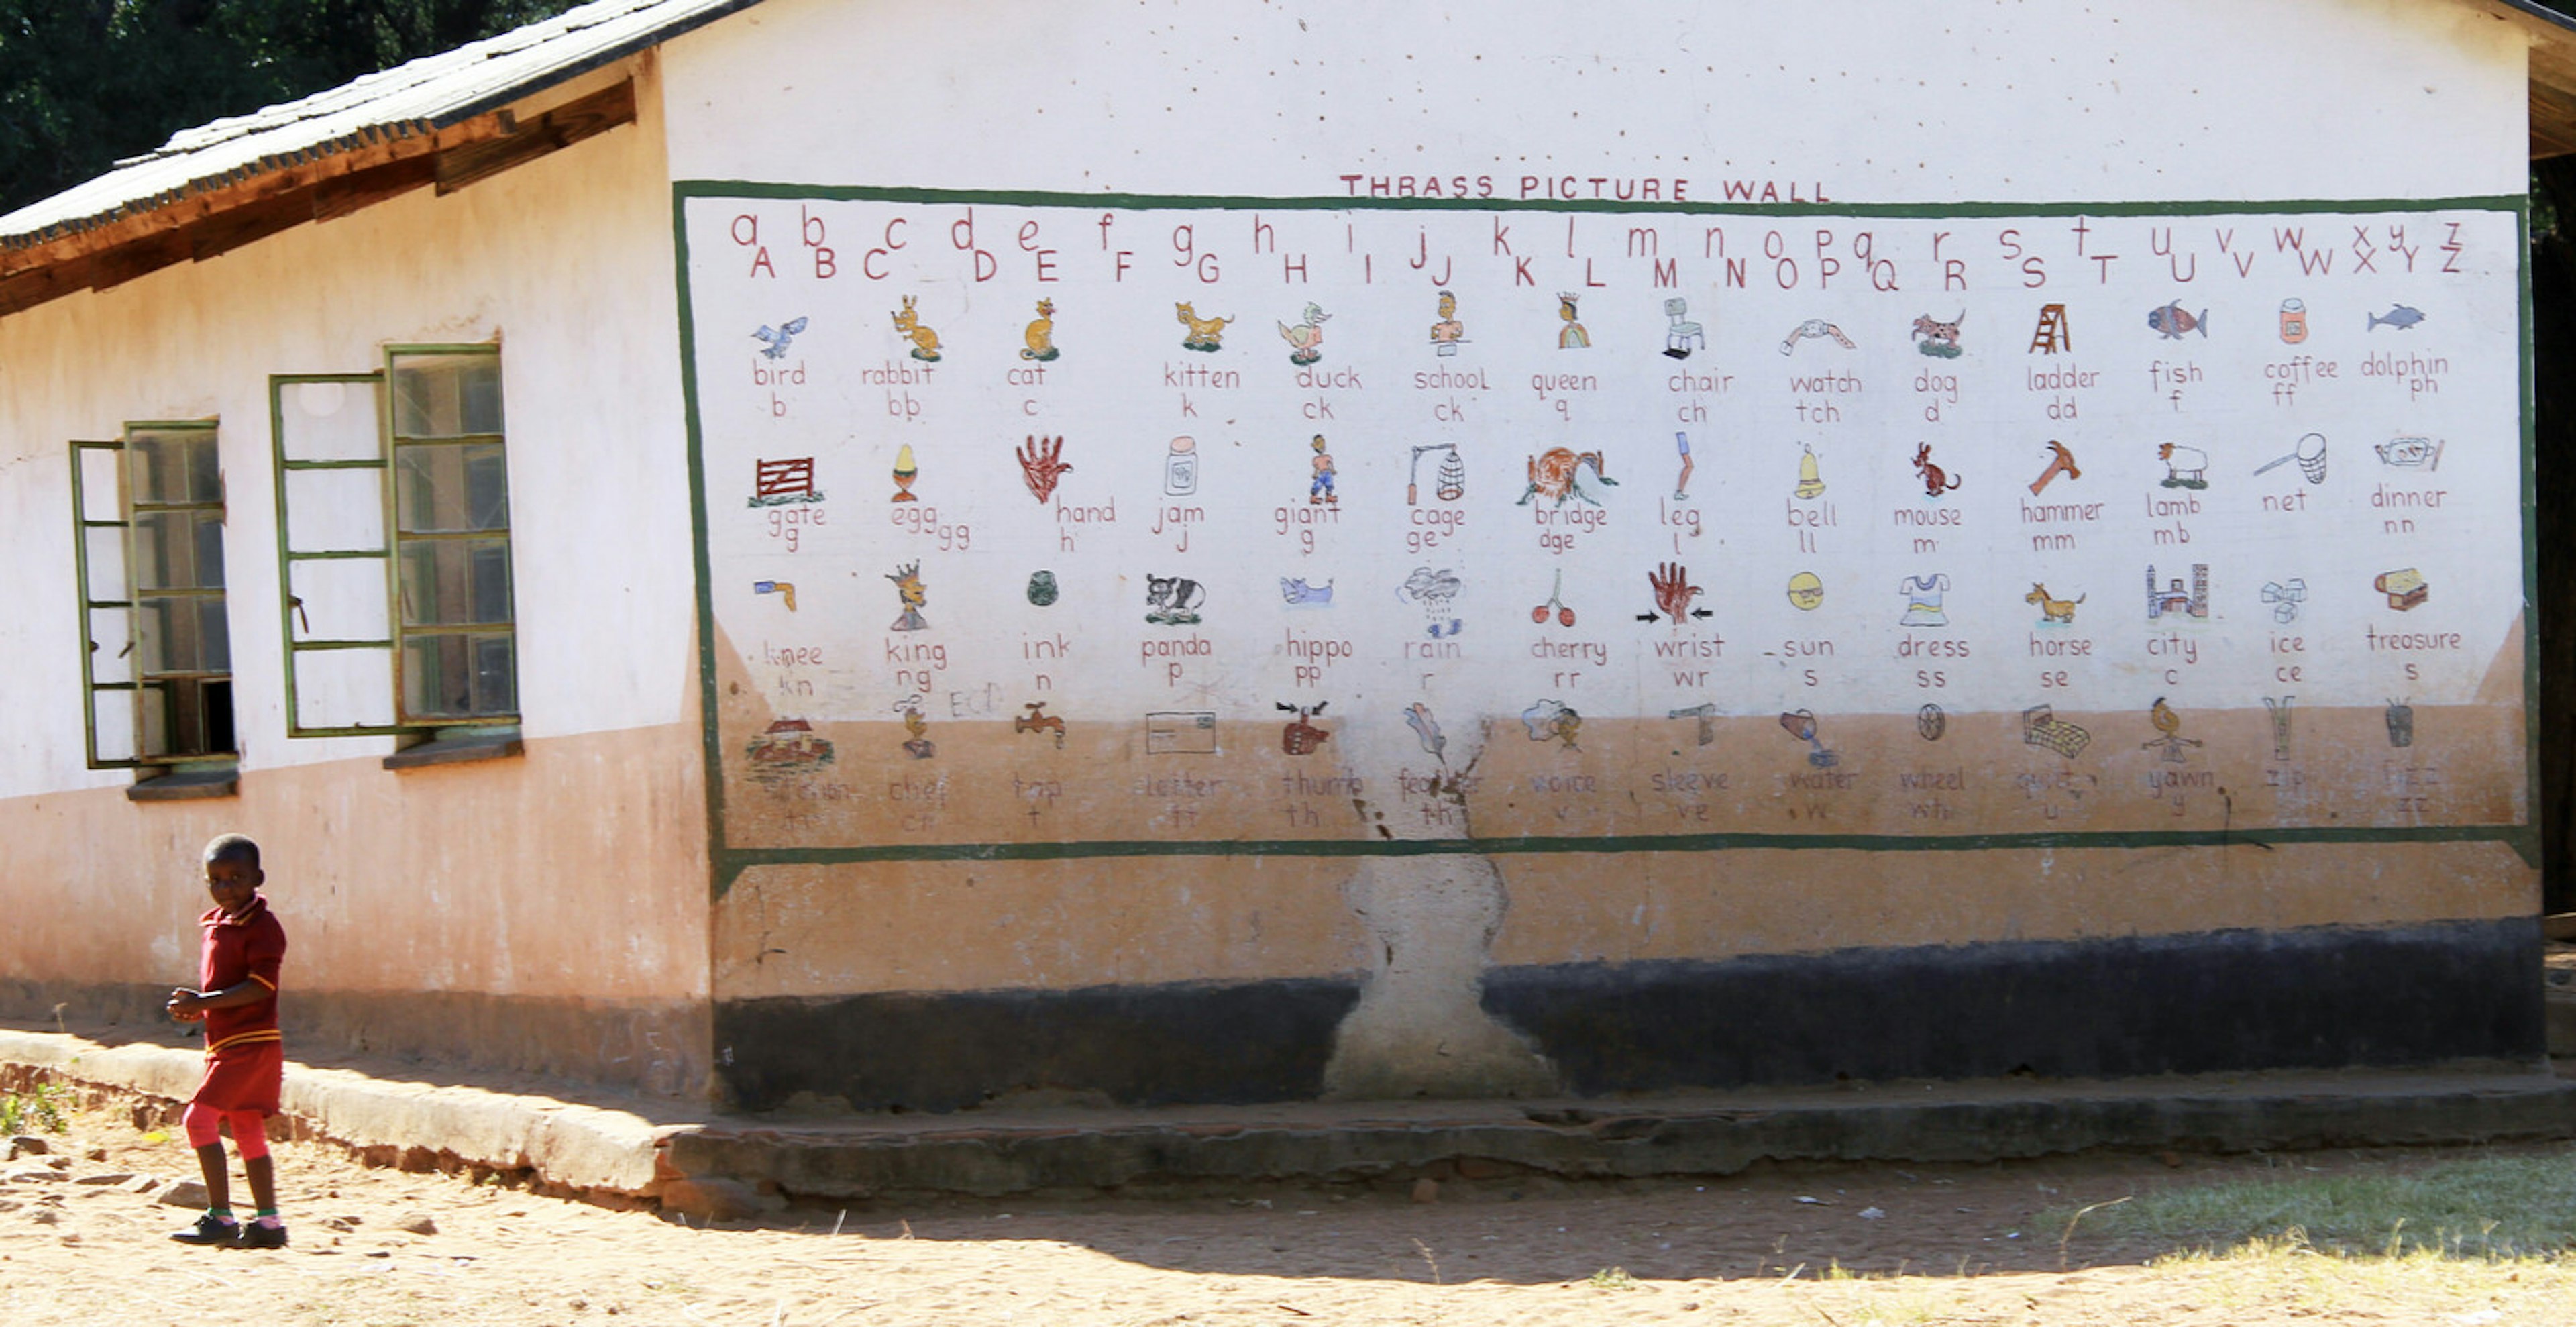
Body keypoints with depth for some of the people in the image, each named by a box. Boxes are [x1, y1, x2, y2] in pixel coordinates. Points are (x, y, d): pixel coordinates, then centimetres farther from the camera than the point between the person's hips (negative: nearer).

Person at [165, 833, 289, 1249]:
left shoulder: (262, 925, -13)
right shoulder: (214, 923, 14)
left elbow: (259, 988, -20)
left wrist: (202, 1002, -23)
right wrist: (195, 1009, 2)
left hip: (251, 1045, -9)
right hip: (225, 1043, 9)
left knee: (200, 1118, -14)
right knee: (247, 1129, 12)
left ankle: (220, 1218, -11)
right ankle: (267, 1222, 18)